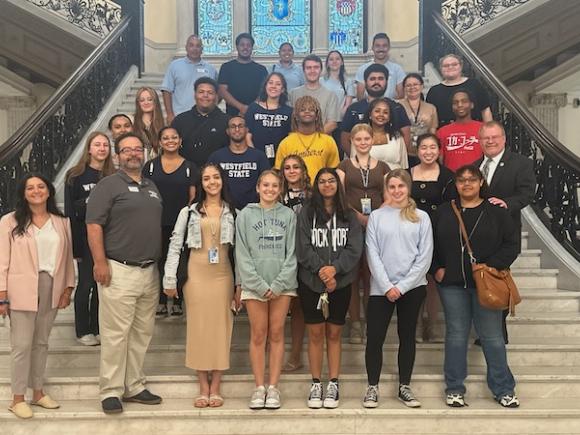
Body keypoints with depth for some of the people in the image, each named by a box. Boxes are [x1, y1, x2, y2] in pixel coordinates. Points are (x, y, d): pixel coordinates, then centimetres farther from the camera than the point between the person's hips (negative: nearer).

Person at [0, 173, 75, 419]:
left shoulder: (62, 222, 8)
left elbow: (67, 257, 10)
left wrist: (68, 287, 5)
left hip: (51, 288, 4)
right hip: (22, 290, -3)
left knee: (41, 343, 13)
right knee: (22, 344, -1)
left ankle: (38, 392, 24)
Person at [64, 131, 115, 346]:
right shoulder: (76, 175, -3)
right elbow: (70, 211, -4)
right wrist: (74, 244, -10)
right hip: (86, 238, -3)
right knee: (86, 283, 3)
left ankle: (97, 328, 21)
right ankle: (83, 330, 17)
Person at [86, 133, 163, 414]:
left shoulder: (152, 188, 19)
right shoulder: (108, 185, -2)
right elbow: (94, 225, -9)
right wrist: (100, 262, -18)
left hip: (150, 272, 7)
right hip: (118, 271, -7)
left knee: (142, 333, 10)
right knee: (115, 334, -4)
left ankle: (134, 386, 21)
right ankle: (111, 391, 5)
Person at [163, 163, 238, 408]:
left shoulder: (233, 213, 8)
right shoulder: (189, 212, 6)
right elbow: (175, 246, 3)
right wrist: (170, 279, -4)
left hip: (223, 276, 0)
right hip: (195, 275, 0)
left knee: (221, 328, 1)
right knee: (198, 328, 2)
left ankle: (215, 388, 9)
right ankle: (203, 388, 10)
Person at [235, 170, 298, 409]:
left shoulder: (288, 215, 5)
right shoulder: (245, 215, 3)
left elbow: (292, 253, 0)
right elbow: (242, 255, -2)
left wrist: (278, 284, -9)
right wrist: (259, 284, -10)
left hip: (282, 284, 1)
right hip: (254, 285, 0)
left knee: (276, 334, 5)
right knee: (258, 335, 4)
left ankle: (273, 387, 12)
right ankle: (259, 387, 11)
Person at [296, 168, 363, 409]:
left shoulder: (349, 216, 8)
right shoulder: (306, 214, 4)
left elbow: (354, 249, -2)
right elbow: (303, 248, -5)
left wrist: (335, 268, -16)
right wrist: (321, 270, -16)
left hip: (340, 282, 1)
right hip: (311, 281, -1)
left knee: (334, 334, 6)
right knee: (315, 334, 4)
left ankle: (333, 385, 13)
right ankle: (316, 385, 13)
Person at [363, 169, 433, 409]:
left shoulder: (421, 217, 4)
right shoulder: (376, 216, 3)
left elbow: (425, 256, -1)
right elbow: (373, 254, -2)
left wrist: (402, 286, -8)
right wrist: (387, 286, -10)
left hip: (412, 287, 1)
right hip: (381, 288, 0)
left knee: (407, 336, 10)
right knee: (375, 337, -2)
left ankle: (404, 387, 21)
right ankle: (372, 387, 12)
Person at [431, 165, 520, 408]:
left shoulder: (496, 211, 1)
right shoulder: (444, 212, 8)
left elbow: (511, 244, -2)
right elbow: (431, 244, 11)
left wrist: (492, 266, -13)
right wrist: (437, 269, -1)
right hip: (452, 283, 2)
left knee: (492, 336, 3)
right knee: (456, 335, 7)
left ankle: (503, 389, 16)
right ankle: (454, 389, 17)